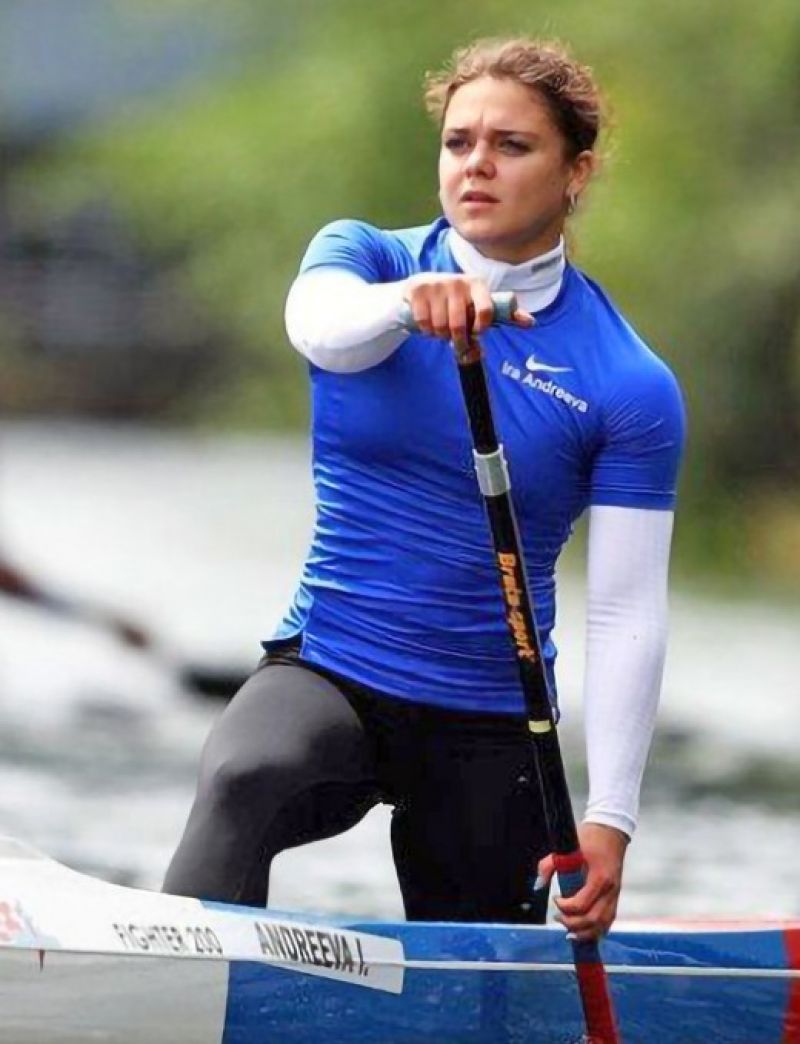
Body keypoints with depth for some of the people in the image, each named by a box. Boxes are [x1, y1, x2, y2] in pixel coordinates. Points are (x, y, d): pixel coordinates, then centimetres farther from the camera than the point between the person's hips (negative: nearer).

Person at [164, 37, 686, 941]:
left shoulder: (631, 387, -5)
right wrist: (407, 300, -48)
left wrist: (607, 820, -17)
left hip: (490, 729, 1)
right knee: (243, 787, -33)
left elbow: (628, 613, -8)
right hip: (325, 673, 0)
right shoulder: (364, 257, 0)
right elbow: (321, 326, -24)